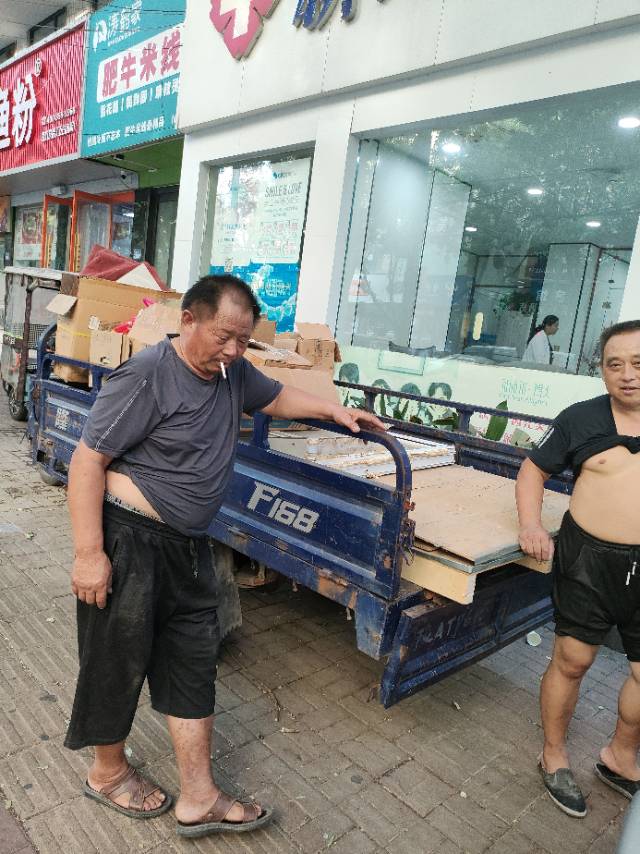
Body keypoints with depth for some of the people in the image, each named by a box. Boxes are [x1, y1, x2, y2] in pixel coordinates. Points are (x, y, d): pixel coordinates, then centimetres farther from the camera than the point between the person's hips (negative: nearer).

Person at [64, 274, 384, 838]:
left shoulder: (232, 371, 4)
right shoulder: (147, 376, -19)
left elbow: (277, 398, 23)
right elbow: (88, 460, -18)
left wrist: (335, 411, 13)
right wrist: (89, 553, -20)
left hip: (189, 546, 7)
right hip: (129, 540, -7)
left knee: (193, 664, 11)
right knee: (120, 661, 11)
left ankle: (199, 799, 26)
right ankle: (108, 773, 39)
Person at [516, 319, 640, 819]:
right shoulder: (581, 419, -4)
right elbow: (533, 471, 5)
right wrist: (531, 523, -10)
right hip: (588, 559, -2)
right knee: (572, 661, 8)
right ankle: (555, 756, 32)